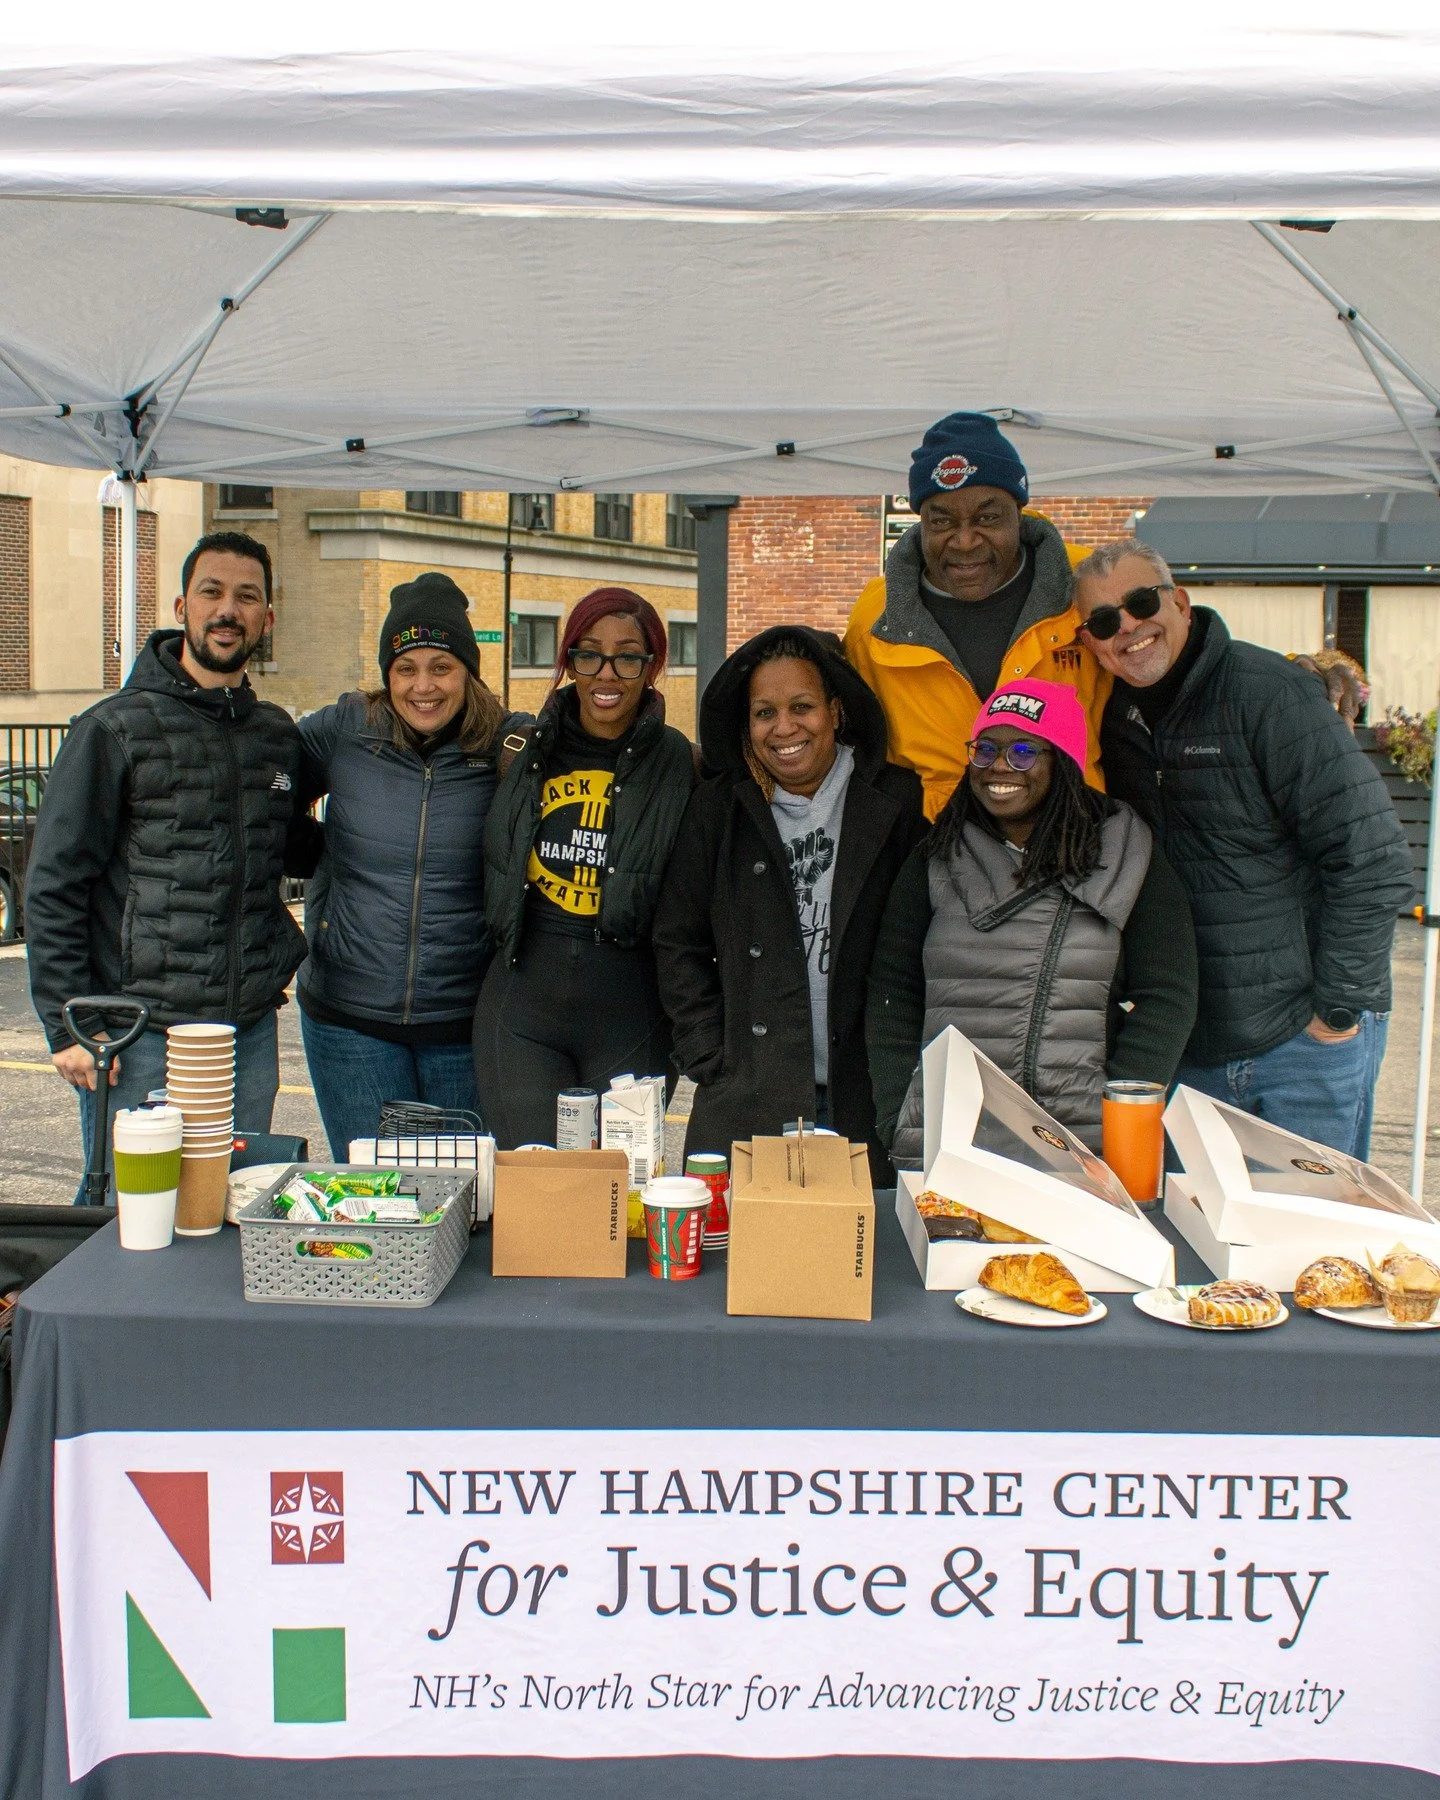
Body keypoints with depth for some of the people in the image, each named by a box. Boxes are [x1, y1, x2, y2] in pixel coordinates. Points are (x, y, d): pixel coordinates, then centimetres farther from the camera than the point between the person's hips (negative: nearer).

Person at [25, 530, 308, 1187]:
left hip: (252, 1034, 5)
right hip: (142, 1040, -4)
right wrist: (70, 1027, -10)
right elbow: (53, 890, -5)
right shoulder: (114, 730, -4)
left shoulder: (278, 735, 10)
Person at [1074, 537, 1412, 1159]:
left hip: (1307, 1040, -5)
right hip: (1187, 1048, 5)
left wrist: (1339, 1009, -13)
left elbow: (1370, 855, -15)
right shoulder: (1113, 720, 6)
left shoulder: (1268, 691, -12)